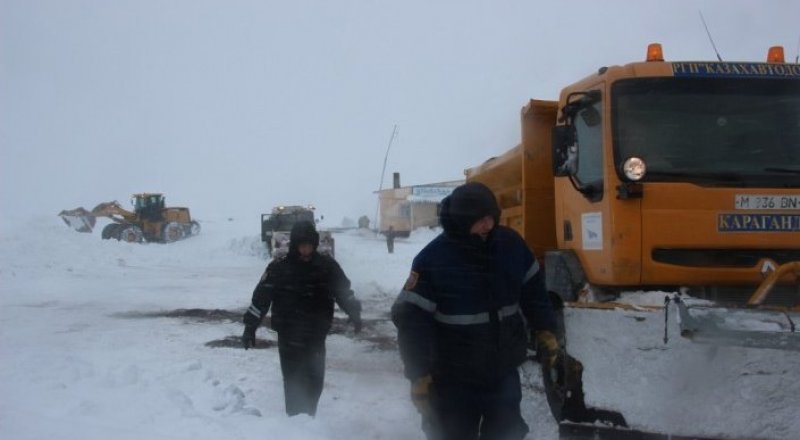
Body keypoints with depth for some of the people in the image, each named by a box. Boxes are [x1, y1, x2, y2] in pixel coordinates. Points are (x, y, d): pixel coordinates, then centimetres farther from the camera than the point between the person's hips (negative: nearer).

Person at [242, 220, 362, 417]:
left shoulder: (327, 266, 0)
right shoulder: (279, 268, -7)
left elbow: (344, 291, 12)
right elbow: (261, 297, -3)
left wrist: (354, 313, 2)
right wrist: (250, 327, -5)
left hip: (316, 337, 3)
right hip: (289, 338, -3)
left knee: (314, 382, 9)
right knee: (294, 383, -3)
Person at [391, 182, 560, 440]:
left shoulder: (511, 244, -4)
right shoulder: (432, 259, -17)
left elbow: (533, 290, 12)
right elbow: (411, 319, -16)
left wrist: (545, 331, 9)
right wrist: (419, 376, -17)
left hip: (504, 373, 4)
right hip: (454, 380, -4)